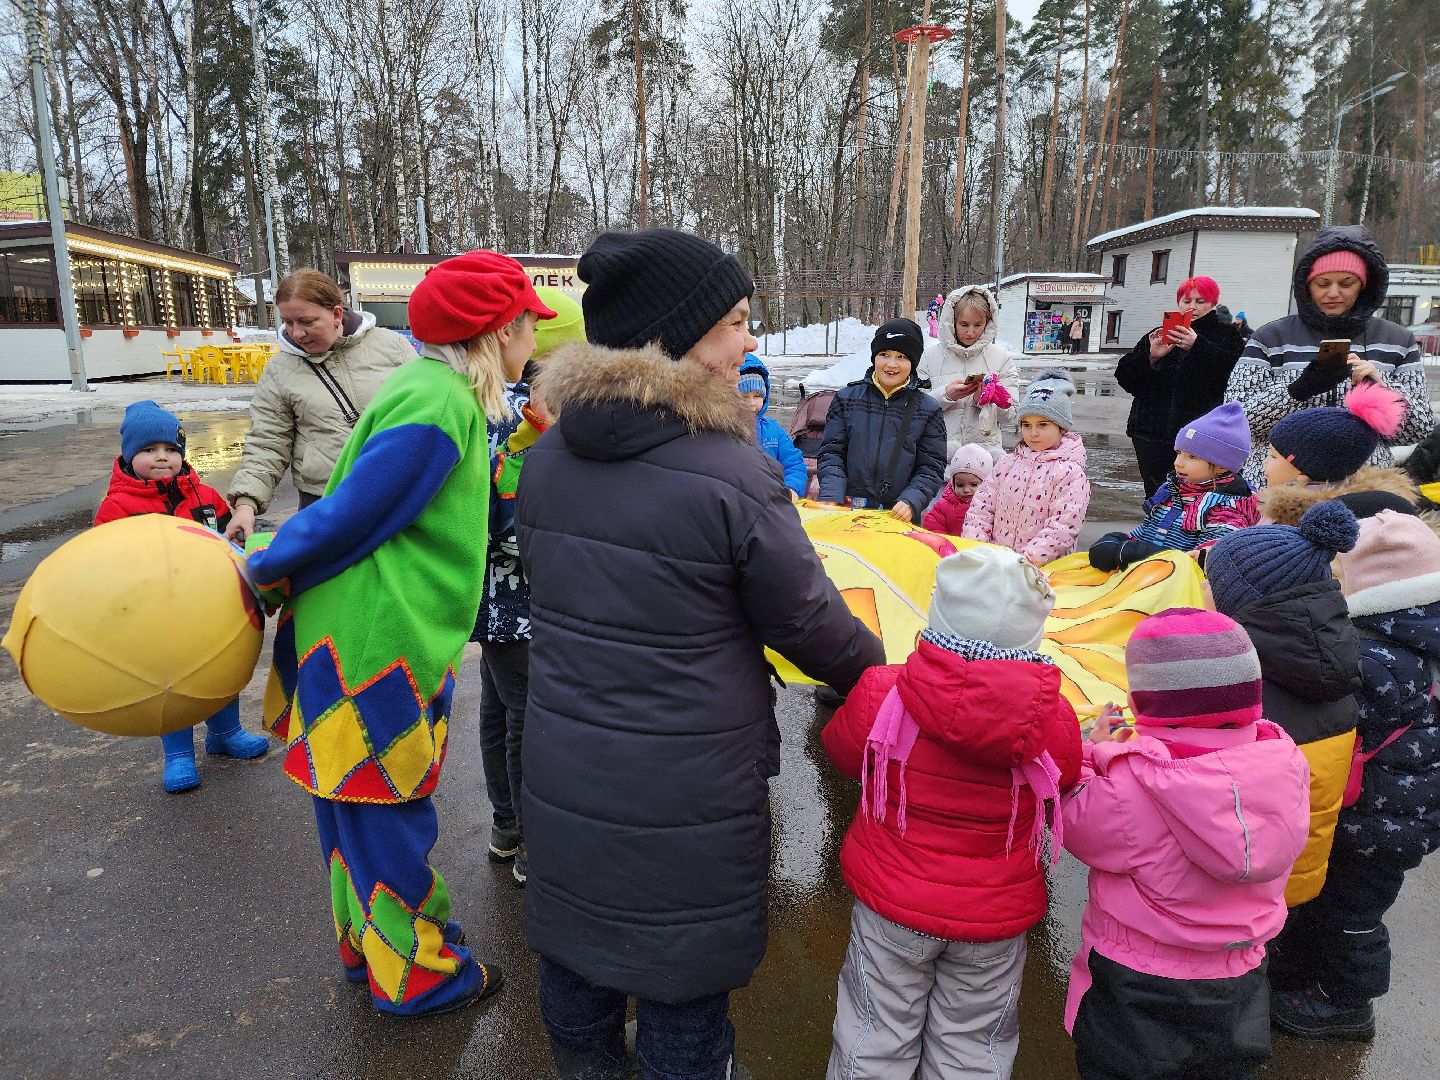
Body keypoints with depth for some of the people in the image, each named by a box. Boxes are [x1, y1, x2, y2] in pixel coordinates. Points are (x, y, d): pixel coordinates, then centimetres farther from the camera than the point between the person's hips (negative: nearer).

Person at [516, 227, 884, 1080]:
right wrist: (880, 671, 9)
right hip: (686, 794, -5)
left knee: (575, 960, 25)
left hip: (562, 774, 6)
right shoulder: (731, 476, -23)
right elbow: (812, 627, -12)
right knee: (682, 991, 17)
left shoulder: (548, 457, -3)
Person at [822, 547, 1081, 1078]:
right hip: (996, 920, 1)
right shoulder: (1055, 720, -18)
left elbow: (842, 753, -2)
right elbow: (1062, 789, 2)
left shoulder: (882, 693, -23)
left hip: (892, 903, -1)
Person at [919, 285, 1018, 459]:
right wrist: (946, 394, -9)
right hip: (939, 451, 0)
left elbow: (1010, 418, 9)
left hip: (986, 450, 1)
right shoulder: (931, 356, 8)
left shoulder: (1002, 357, 11)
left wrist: (984, 400, -9)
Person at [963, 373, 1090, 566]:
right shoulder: (1008, 462, 14)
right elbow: (981, 508, 10)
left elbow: (1062, 527, -12)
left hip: (1044, 567, -4)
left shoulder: (1070, 472, -3)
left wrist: (1028, 559, -21)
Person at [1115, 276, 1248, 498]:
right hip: (1153, 432, 3)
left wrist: (1197, 346, -23)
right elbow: (1125, 377, 6)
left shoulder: (1227, 336, 8)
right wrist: (1151, 357, -12)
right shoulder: (1159, 335, 17)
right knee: (1156, 496, 3)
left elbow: (1235, 371, -13)